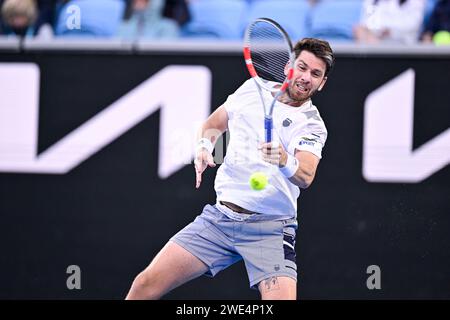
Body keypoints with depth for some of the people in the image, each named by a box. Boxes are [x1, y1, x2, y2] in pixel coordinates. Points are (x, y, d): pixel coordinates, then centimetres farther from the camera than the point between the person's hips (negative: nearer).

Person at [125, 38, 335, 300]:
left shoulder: (312, 125, -4)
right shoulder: (253, 89, 9)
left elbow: (305, 177, -23)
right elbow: (214, 123, 26)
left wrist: (285, 161, -44)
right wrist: (204, 146, 5)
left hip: (270, 228, -3)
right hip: (220, 217, 3)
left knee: (281, 297, -28)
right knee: (146, 285, -5)